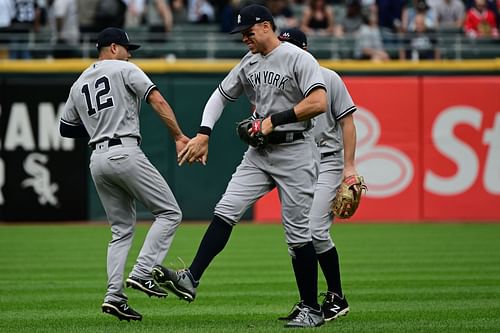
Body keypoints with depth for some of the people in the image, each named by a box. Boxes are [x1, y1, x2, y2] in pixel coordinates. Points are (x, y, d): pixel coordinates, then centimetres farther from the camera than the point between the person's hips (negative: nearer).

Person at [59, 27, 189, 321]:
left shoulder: (79, 85, 20)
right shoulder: (124, 70, 2)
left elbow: (66, 128, 26)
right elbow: (158, 102, -10)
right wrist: (179, 136, -12)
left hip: (97, 160, 7)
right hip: (125, 152, -7)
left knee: (122, 229, 13)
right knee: (169, 213, -1)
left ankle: (114, 295, 0)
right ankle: (142, 274, -14)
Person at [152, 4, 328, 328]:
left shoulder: (299, 59, -12)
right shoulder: (248, 63, 12)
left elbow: (319, 102, -23)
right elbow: (221, 95, 19)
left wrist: (275, 120, -20)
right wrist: (204, 134, 5)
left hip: (294, 153, -7)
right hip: (259, 153, 7)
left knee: (298, 232, -4)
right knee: (226, 210, -7)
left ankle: (312, 310, 5)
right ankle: (191, 280, -13)